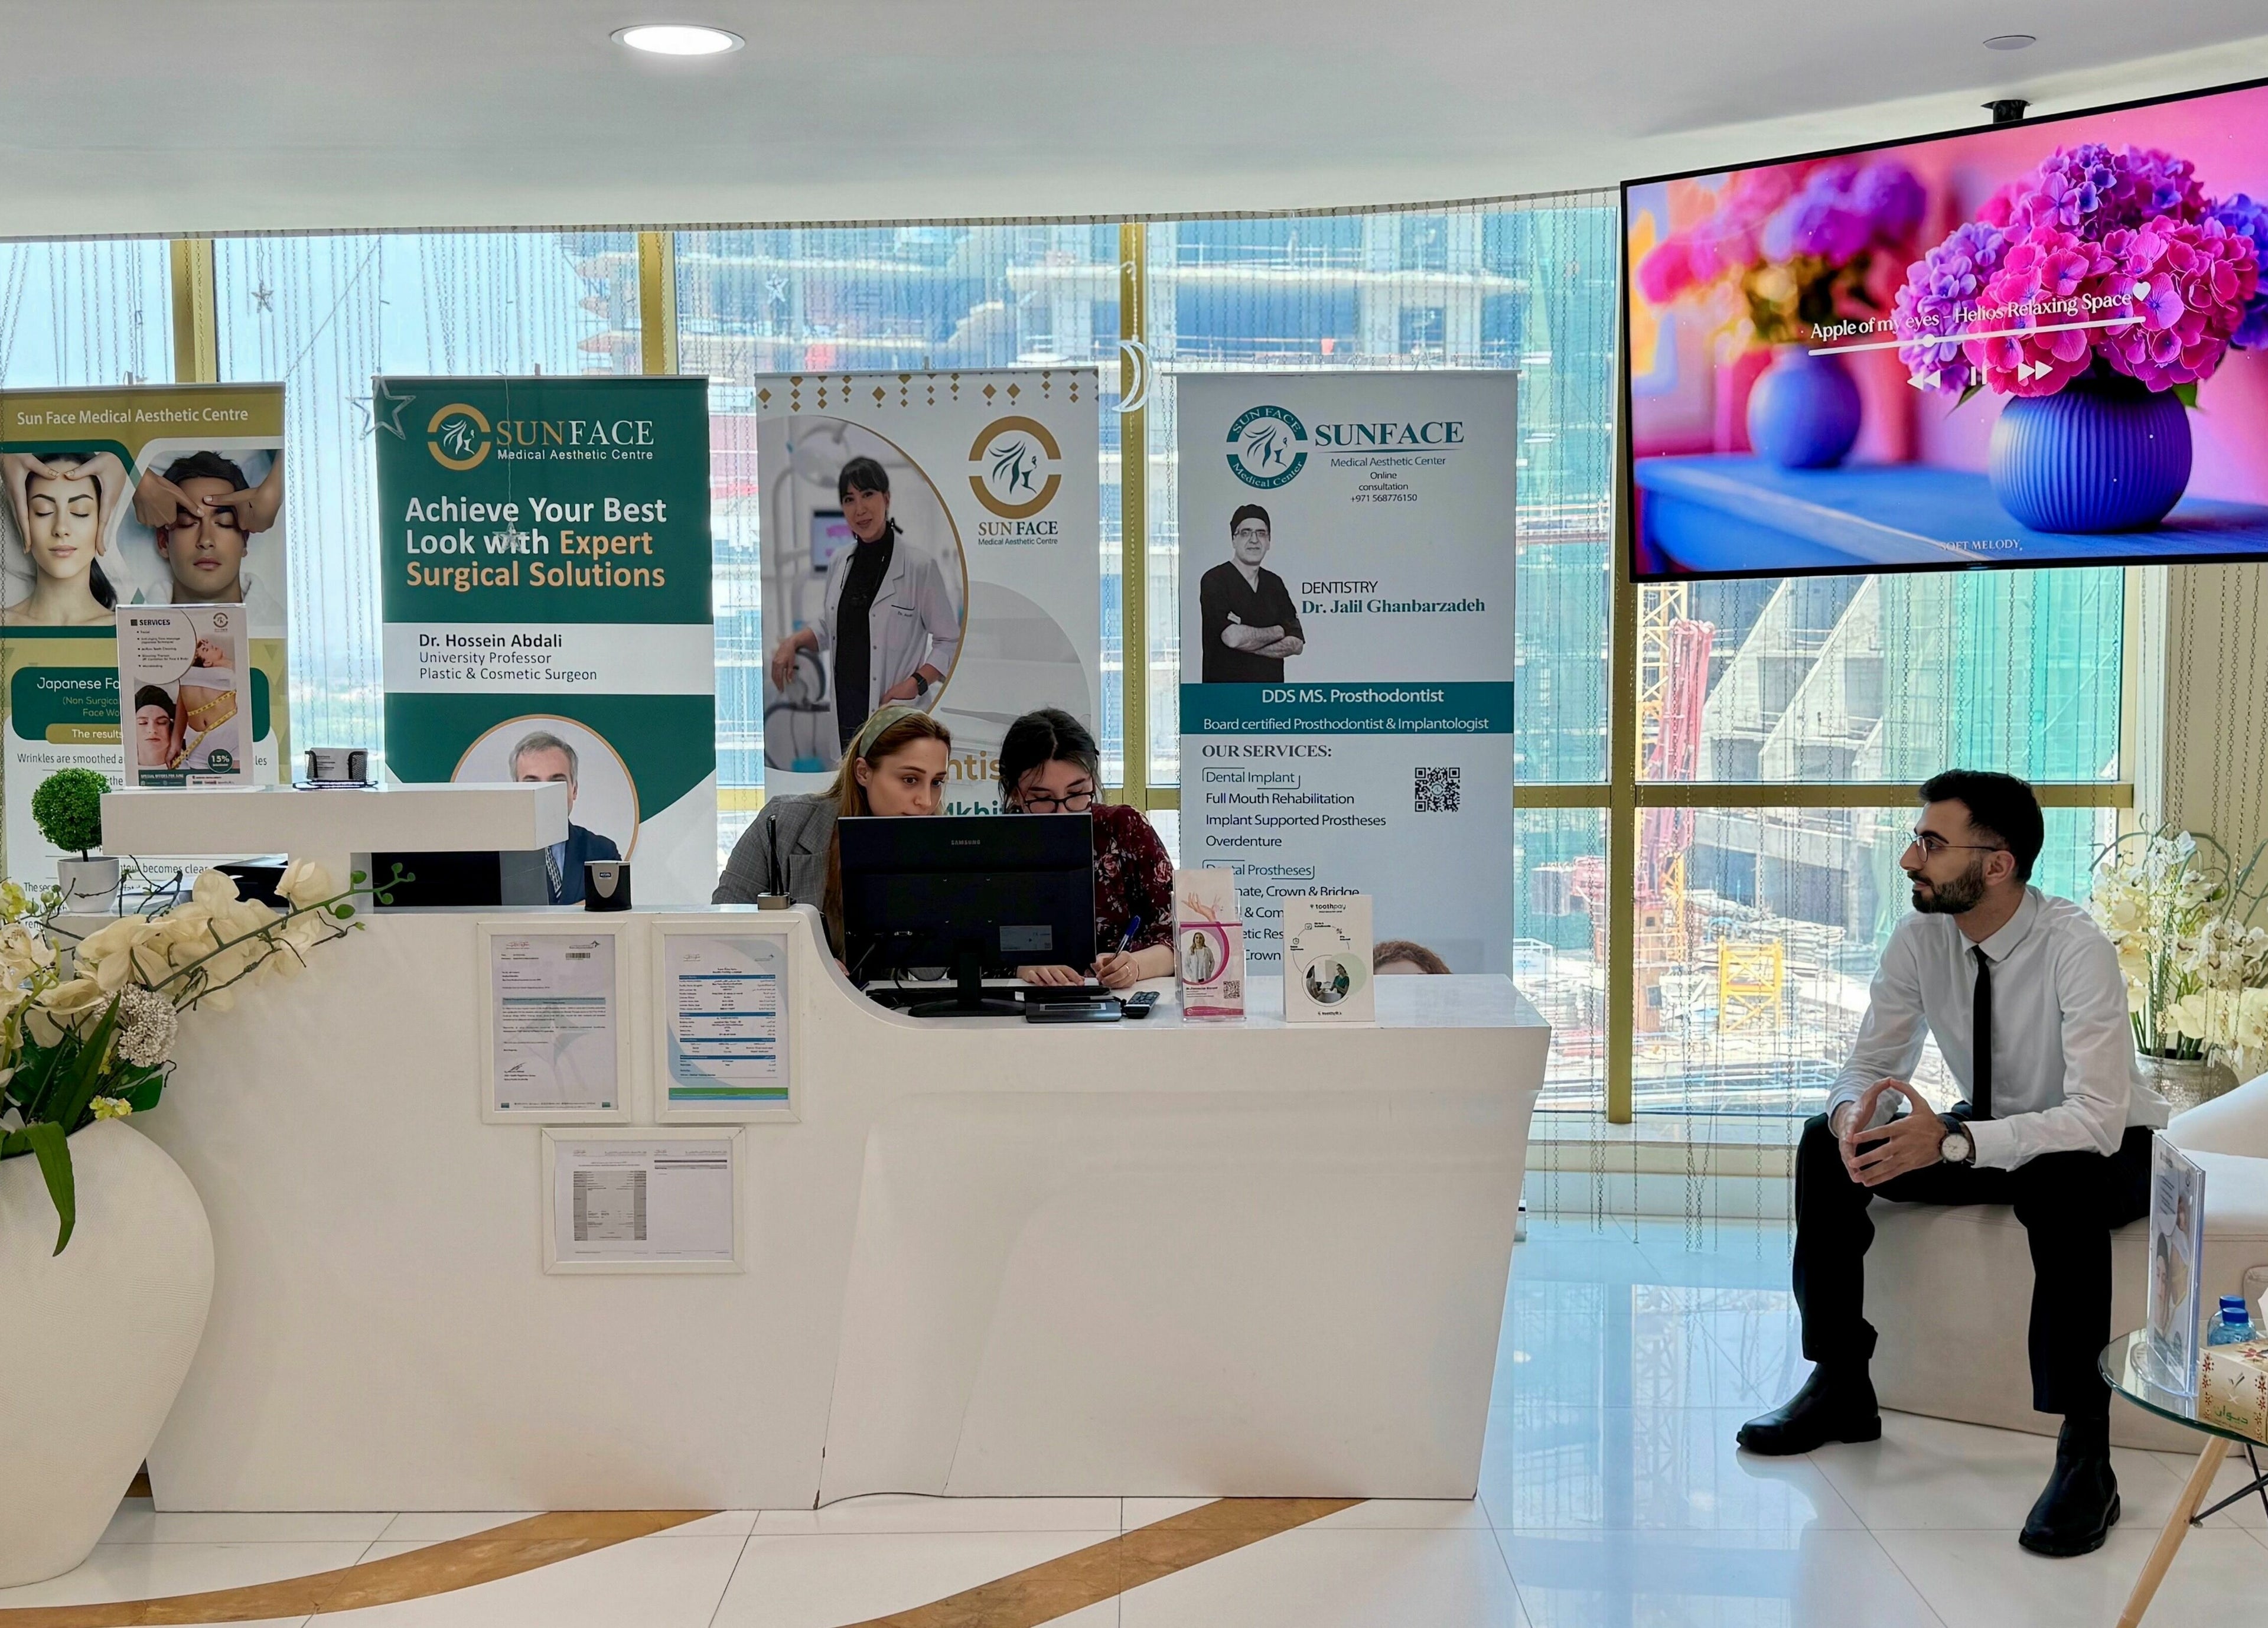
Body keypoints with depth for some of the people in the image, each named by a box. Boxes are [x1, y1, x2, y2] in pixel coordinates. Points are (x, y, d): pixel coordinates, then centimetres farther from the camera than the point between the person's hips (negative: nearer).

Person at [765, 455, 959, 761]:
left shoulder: (920, 567, -8)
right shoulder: (840, 563, 10)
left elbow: (950, 642, -3)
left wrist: (915, 684, -16)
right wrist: (794, 641, 7)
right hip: (846, 713, 5)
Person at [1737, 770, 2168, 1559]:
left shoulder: (2075, 948, -29)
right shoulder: (1920, 937, -12)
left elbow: (2097, 1119, -35)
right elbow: (1870, 1066, -6)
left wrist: (1954, 1141, -46)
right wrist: (1853, 1111, -31)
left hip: (2103, 1149, -6)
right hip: (1990, 1133, 6)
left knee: (2061, 1184, -40)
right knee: (1827, 1144, -14)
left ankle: (2084, 1454, -31)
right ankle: (1840, 1385, -4)